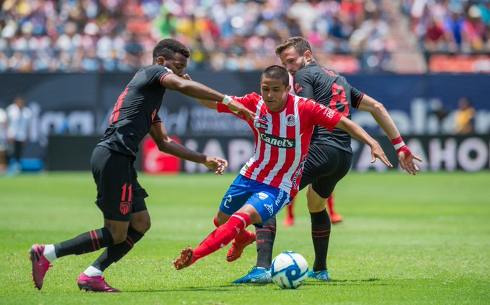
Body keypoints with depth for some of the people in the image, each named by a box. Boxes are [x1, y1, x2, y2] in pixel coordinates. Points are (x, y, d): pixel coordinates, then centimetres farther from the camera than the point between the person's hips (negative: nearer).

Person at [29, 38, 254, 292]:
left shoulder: (151, 98, 28)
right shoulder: (153, 72, 1)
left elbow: (163, 142, 31)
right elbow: (183, 86, -19)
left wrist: (204, 160, 26)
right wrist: (227, 101, -18)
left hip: (120, 160, 10)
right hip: (113, 156, -10)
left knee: (140, 224, 12)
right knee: (116, 234, -6)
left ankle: (92, 275, 12)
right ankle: (47, 253, -2)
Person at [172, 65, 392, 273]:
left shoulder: (305, 109, -21)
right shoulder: (253, 104, -11)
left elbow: (344, 123, -16)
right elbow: (212, 102, -4)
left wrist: (372, 143, -27)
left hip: (280, 188, -5)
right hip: (250, 176, 5)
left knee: (242, 218, -28)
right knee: (221, 220, 22)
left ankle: (194, 255, -24)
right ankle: (243, 238, 58)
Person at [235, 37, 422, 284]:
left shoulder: (304, 75, 4)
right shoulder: (338, 79, 27)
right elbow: (377, 107, 25)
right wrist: (400, 147, 24)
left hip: (320, 149, -9)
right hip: (345, 157, 9)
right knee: (316, 206, 35)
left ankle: (262, 268, -27)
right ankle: (320, 270, 42)